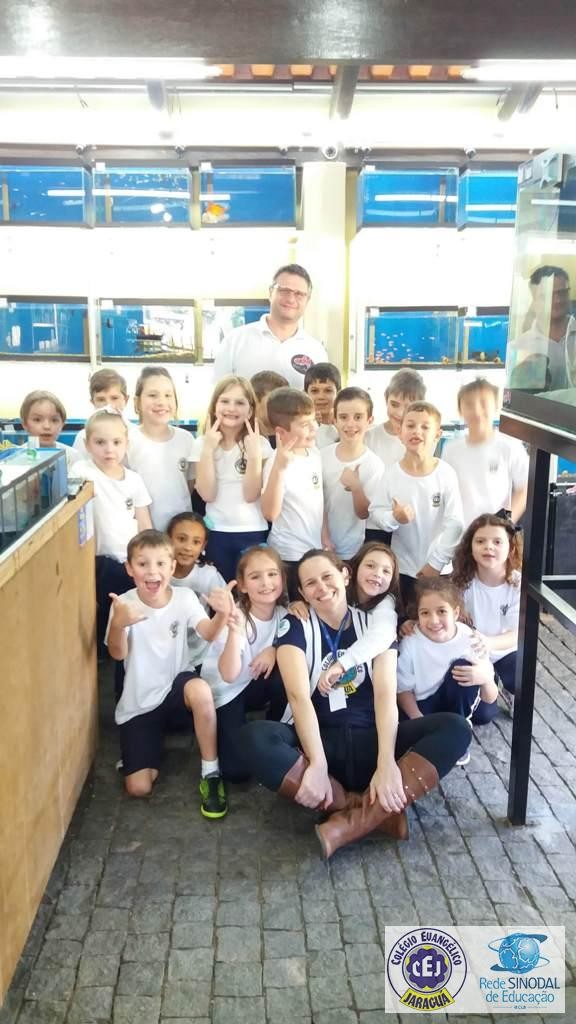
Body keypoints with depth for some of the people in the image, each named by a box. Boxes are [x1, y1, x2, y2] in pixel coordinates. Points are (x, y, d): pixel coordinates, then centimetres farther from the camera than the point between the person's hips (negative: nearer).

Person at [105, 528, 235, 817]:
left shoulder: (184, 597, -9)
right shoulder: (124, 603, -12)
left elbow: (208, 634, -24)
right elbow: (117, 653, -26)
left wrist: (222, 614, -48)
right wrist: (118, 624, -48)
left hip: (175, 688, 0)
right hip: (138, 704, 0)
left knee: (201, 690, -38)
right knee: (139, 788, -11)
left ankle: (211, 774, -19)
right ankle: (150, 747, 25)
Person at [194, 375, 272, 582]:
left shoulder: (260, 443, -4)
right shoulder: (203, 443, 0)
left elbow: (251, 494, -12)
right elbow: (207, 494, -10)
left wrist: (253, 452, -20)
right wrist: (208, 449, -16)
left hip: (253, 532, -1)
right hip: (217, 532, 1)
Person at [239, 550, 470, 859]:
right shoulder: (295, 627, 2)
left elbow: (385, 695, -7)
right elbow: (299, 695, -13)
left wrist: (386, 762, -24)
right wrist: (317, 764, -28)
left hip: (368, 742, 2)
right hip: (318, 742, -2)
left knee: (455, 728, -21)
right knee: (254, 738, -32)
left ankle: (350, 823, -31)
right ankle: (378, 812, -28)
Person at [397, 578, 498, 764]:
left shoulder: (470, 640, -17)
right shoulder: (410, 644, -18)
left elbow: (490, 699, -11)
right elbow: (403, 690, -8)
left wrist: (485, 678, -34)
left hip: (457, 703, 2)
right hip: (421, 707, -1)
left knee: (463, 665, -27)